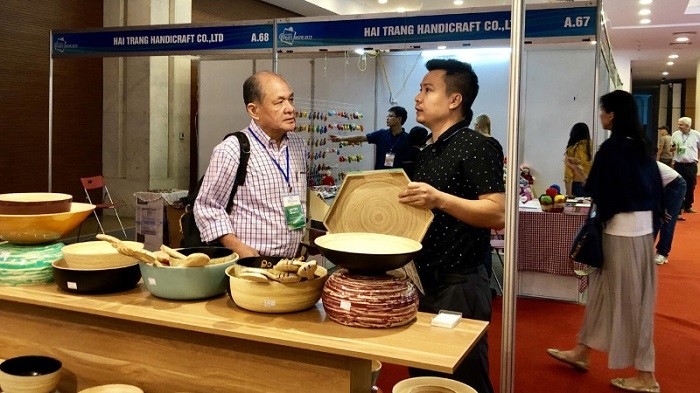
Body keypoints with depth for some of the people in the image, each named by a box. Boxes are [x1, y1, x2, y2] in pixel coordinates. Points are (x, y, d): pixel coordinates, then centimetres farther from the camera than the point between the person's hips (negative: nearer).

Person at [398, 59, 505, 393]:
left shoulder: (477, 146, -12)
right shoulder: (427, 153, 15)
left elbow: (498, 214, -22)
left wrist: (439, 199, -30)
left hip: (459, 286, -9)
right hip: (423, 282, 9)